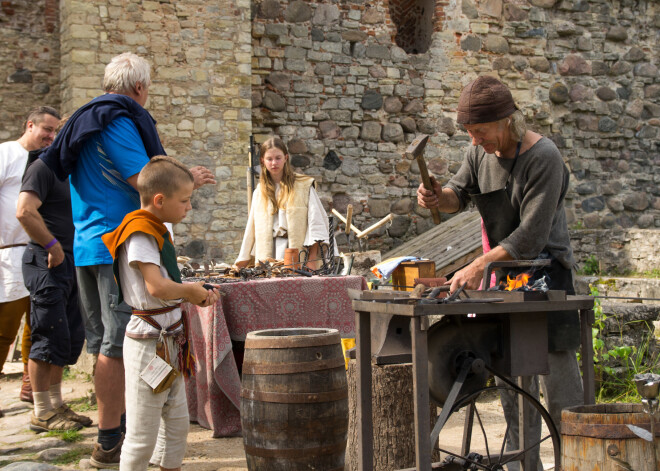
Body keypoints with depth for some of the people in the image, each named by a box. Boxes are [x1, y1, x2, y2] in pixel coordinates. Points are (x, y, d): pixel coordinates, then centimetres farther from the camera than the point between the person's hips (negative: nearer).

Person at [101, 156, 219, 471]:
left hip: (170, 341, 10)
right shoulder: (140, 235, -18)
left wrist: (196, 293, 4)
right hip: (149, 342, -10)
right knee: (142, 435, -2)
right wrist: (190, 291, -12)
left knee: (178, 423, 20)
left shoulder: (156, 232, 14)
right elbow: (157, 287, -30)